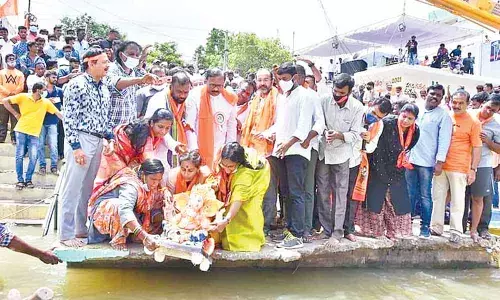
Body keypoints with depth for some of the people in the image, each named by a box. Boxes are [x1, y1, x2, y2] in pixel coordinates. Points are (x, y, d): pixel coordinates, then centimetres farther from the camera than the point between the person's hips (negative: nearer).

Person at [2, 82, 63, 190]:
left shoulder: (46, 102, 3)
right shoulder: (23, 97, -4)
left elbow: (58, 113, 6)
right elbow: (5, 101, -1)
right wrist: (15, 114, -2)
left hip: (34, 133, 2)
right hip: (21, 131, -2)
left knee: (33, 158, -4)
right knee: (19, 156, 0)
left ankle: (28, 179, 12)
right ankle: (20, 180, 11)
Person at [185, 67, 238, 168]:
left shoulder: (230, 99, 0)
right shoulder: (195, 96, -11)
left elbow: (231, 127, 9)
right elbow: (190, 126, -10)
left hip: (220, 151, 3)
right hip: (199, 150, -3)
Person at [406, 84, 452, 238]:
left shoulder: (443, 115, -3)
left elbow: (444, 140, -6)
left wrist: (440, 162, -11)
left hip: (427, 162, -3)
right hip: (409, 158, 4)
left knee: (425, 195, 2)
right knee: (410, 193, 11)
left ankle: (425, 227, 12)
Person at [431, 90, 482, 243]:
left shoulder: (473, 122, -3)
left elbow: (477, 147, -4)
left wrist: (473, 169, -9)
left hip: (459, 168, -4)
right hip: (440, 165, 4)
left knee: (457, 200, 2)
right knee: (438, 197, 9)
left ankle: (456, 231, 12)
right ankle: (436, 227, 20)